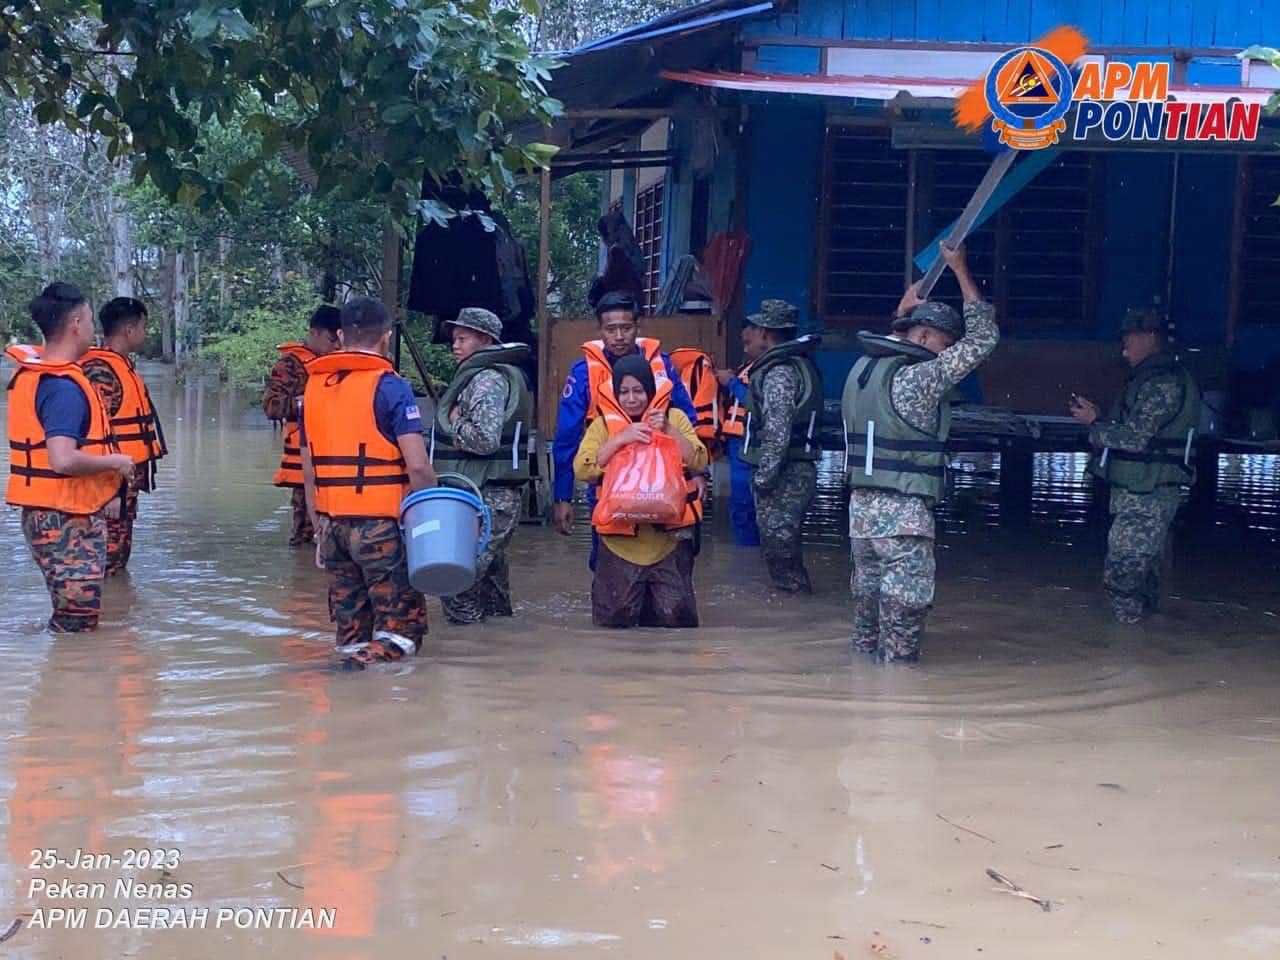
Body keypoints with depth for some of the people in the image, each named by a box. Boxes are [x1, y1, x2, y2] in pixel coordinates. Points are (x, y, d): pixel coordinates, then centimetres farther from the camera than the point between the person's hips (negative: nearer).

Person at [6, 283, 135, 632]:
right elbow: (64, 460, -31)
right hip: (68, 520, -9)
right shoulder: (64, 386, -21)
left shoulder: (30, 374, 8)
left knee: (68, 618, 18)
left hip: (44, 514, 9)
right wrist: (115, 461, -14)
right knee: (77, 624, -2)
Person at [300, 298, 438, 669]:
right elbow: (417, 466, -15)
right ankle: (365, 661, -21)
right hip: (381, 523, -6)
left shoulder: (312, 386, 10)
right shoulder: (390, 387, -8)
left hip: (333, 523, 6)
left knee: (351, 631, 14)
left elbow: (309, 474, 14)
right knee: (403, 627, 0)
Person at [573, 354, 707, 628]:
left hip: (669, 537, 0)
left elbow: (699, 462, -5)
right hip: (621, 539, 0)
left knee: (675, 617, 0)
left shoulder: (675, 418, 5)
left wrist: (669, 430, -16)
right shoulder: (603, 424, 4)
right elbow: (583, 470, -10)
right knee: (614, 620, 0)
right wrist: (620, 439, -19)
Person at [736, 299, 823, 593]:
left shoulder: (779, 372, -16)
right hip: (800, 470, 10)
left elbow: (777, 432, -23)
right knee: (787, 548, 18)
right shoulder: (802, 365, 14)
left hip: (782, 477, -10)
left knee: (779, 548, -5)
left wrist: (764, 475, -21)